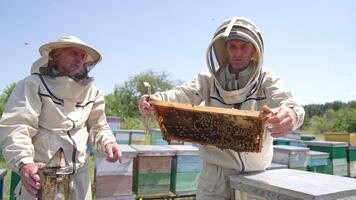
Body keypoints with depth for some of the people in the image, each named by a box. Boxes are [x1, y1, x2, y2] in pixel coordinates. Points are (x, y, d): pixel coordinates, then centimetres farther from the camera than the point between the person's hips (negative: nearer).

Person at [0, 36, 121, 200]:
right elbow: (14, 127, -17)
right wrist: (23, 163, -31)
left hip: (79, 173, 5)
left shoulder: (91, 91, 6)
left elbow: (98, 126, 12)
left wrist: (107, 143, -9)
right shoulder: (35, 84, -7)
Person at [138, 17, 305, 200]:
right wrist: (157, 100, -38)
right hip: (215, 173, 0)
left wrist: (291, 114, -46)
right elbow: (184, 94, -17)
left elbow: (285, 102, -22)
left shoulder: (267, 80, -5)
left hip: (254, 173, 1)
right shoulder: (210, 80, -3)